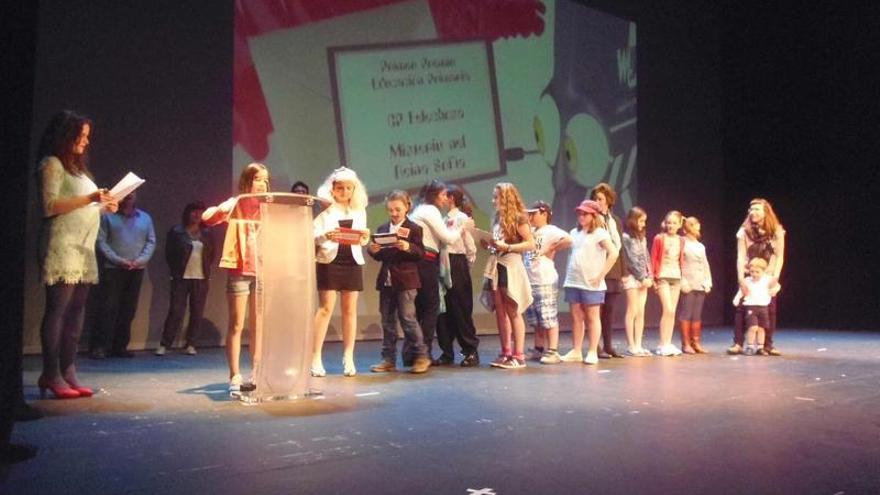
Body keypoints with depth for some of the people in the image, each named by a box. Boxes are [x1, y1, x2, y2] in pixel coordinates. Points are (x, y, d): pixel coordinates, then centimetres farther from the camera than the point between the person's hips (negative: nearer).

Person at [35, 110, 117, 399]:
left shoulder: (77, 166, 22)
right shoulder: (51, 164, -2)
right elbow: (50, 206, -12)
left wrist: (102, 206, 7)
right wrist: (89, 198, -17)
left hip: (83, 248, 8)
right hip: (62, 247, -8)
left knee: (76, 311, 3)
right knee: (57, 310, -8)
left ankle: (68, 372, 5)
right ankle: (51, 375, -5)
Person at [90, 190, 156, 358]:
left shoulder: (145, 218, 13)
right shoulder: (108, 215, 3)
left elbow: (151, 242, 9)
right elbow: (101, 241, -4)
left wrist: (140, 260, -6)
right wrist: (118, 260, -13)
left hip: (136, 270, 4)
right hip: (113, 269, -3)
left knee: (128, 310, 4)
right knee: (108, 308, -8)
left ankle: (120, 346, 11)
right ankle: (99, 346, -4)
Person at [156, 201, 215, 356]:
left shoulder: (206, 233, 11)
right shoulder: (176, 231, 1)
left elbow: (211, 253, 17)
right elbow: (169, 253, 3)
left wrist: (207, 269, 8)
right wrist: (175, 270, 1)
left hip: (201, 279, 3)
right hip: (181, 278, -3)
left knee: (197, 313, 4)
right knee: (175, 312, -5)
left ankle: (190, 345, 13)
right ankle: (164, 344, 2)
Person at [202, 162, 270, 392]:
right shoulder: (235, 205, -1)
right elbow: (207, 218, -16)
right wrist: (222, 209, -33)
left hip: (263, 272, 4)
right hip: (239, 271, -4)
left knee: (258, 326, 8)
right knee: (236, 325, 0)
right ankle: (235, 375, 6)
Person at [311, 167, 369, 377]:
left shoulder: (359, 210, 12)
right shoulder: (324, 208, 0)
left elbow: (362, 239, 12)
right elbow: (313, 235, -8)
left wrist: (365, 237, -10)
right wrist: (325, 236, -28)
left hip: (353, 262, 4)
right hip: (329, 261, -4)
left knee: (350, 310, 5)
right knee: (325, 308, -6)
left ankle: (348, 358, 10)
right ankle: (316, 358, -1)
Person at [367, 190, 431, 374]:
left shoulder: (413, 228, -4)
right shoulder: (382, 229, 12)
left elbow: (421, 253, -10)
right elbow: (380, 257, 15)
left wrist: (408, 247, -28)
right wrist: (373, 251, -6)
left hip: (405, 280, -6)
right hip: (386, 280, 6)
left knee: (408, 318, -5)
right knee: (387, 320, 9)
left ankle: (421, 357, 6)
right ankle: (389, 359, 16)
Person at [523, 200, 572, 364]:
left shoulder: (551, 230, -8)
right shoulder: (530, 232, 15)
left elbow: (568, 239, -24)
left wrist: (551, 250, -15)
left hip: (546, 282, -8)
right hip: (530, 281, 8)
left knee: (549, 318, -4)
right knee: (535, 320, 14)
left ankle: (553, 352, 1)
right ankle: (539, 350, 23)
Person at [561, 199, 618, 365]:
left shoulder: (599, 233, -6)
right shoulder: (574, 232, 13)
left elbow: (613, 253, -14)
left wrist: (601, 275, -16)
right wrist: (569, 273, 9)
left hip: (591, 283, -6)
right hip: (573, 281, 6)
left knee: (592, 317, 2)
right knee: (576, 317, 8)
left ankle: (592, 352, 7)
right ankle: (576, 351, 14)